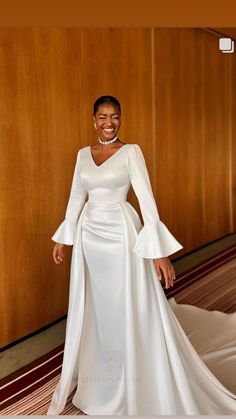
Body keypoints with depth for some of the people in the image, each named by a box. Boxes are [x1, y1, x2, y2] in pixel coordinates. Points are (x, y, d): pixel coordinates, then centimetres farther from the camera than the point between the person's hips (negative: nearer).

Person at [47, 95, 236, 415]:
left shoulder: (131, 151, -7)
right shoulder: (83, 154, 8)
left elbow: (146, 199, -15)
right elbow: (76, 196, 14)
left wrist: (158, 250, -22)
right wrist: (62, 239, 13)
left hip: (121, 234, -5)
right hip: (89, 236, 5)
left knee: (130, 306, 1)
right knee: (92, 306, 14)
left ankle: (134, 382, 20)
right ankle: (96, 373, 37)